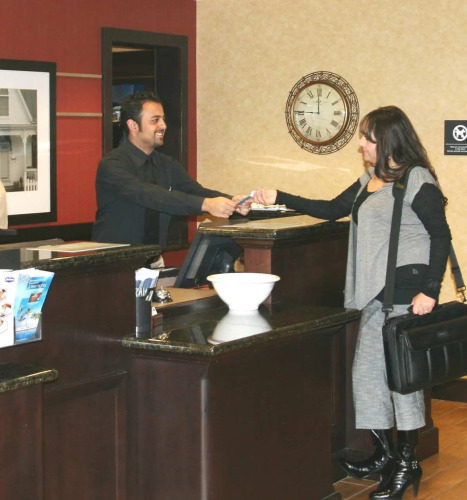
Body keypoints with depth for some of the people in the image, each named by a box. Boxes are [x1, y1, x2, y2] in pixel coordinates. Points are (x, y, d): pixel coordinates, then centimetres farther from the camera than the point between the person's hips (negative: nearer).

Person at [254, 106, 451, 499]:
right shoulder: (369, 181, 15)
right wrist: (280, 198, 18)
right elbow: (333, 209, 23)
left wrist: (431, 290, -18)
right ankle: (385, 455, 23)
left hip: (407, 293, -9)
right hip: (376, 294, 9)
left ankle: (407, 463, 9)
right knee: (367, 372, 10)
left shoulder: (417, 181, -10)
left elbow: (440, 235, -12)